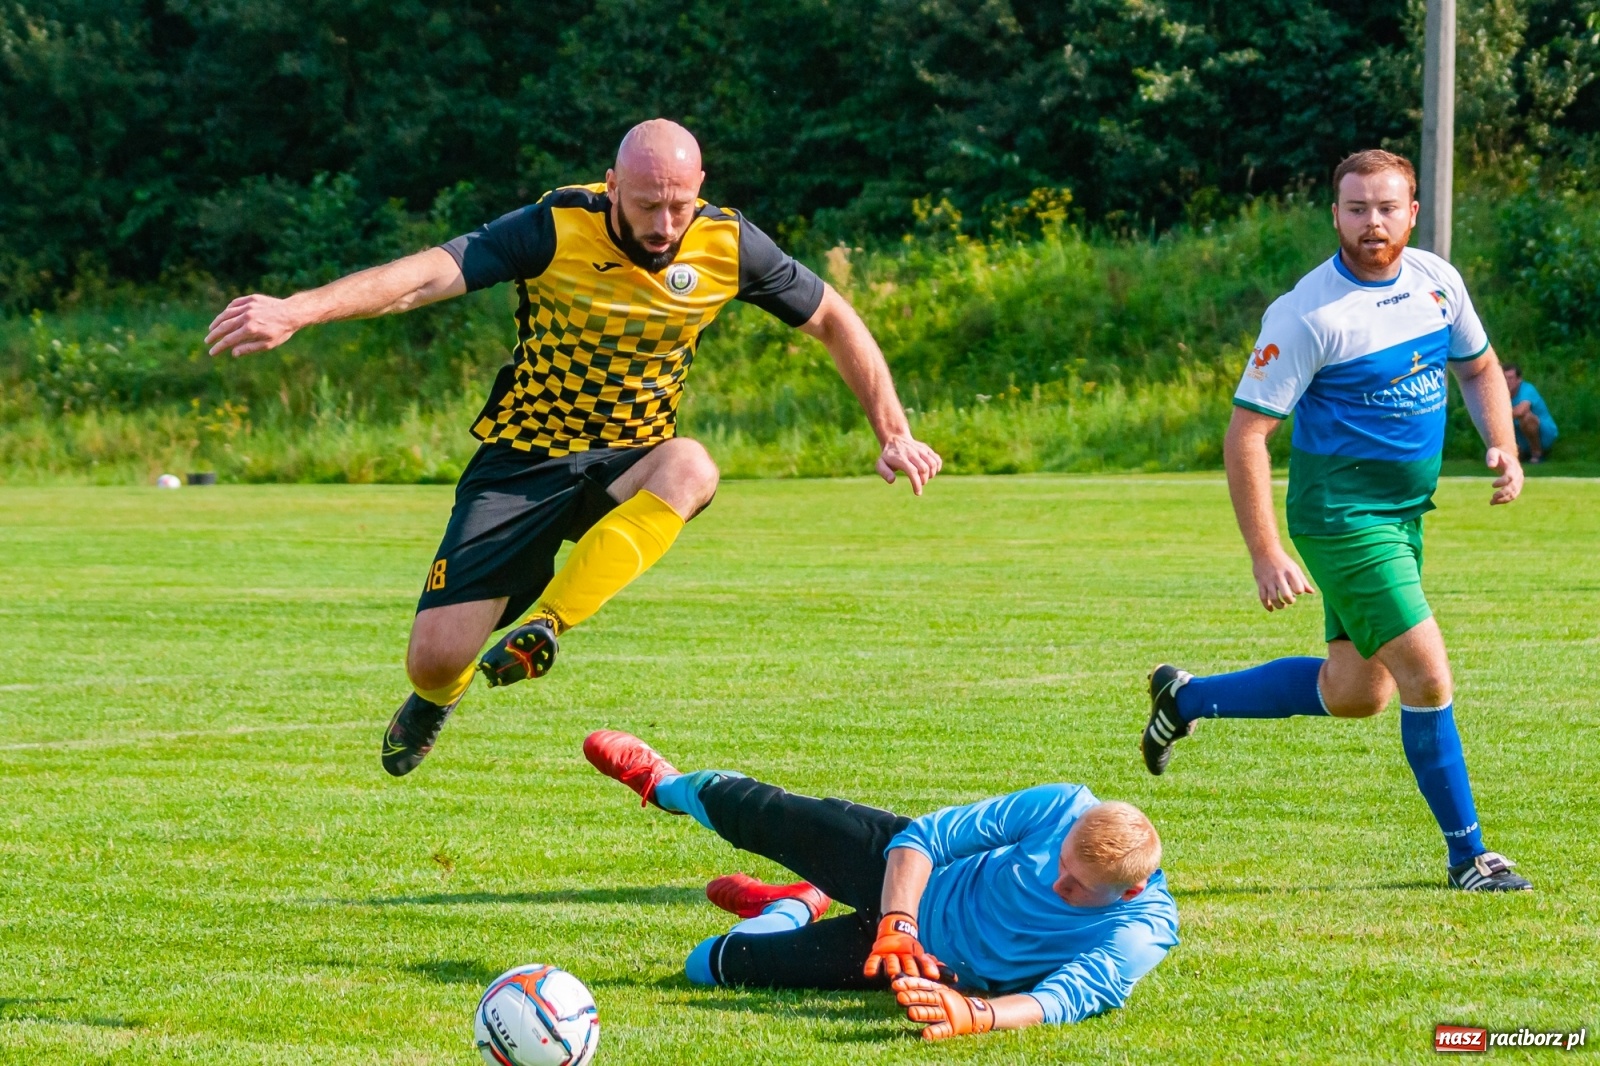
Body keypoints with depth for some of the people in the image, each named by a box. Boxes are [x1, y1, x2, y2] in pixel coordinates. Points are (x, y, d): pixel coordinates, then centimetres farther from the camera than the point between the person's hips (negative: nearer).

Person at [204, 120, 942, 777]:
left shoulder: (728, 246, -10)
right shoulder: (557, 229, -19)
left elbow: (834, 320, 5)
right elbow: (429, 275, -29)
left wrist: (894, 433, 1)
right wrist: (297, 310, -42)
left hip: (629, 465, 2)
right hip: (522, 459, -2)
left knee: (689, 469, -36)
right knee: (435, 658, -10)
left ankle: (543, 625, -27)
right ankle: (437, 697, 32)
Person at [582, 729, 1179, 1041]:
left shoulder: (1141, 934, -36)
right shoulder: (1063, 809, -27)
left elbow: (1064, 999, -46)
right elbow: (920, 839, -19)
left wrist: (977, 1014, -65)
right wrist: (898, 927, -34)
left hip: (946, 966, -1)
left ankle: (790, 910, 36)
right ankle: (670, 788, 48)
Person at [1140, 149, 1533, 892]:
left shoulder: (1437, 281, 2)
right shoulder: (1306, 314, -18)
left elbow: (1479, 368, 20)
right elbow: (1245, 433, -17)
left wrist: (1503, 447, 1)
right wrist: (1265, 553, -22)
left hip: (1406, 513, 8)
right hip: (1341, 516, -8)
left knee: (1356, 693, 14)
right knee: (1427, 676, -12)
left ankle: (1187, 699, 32)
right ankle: (1468, 856, 2)